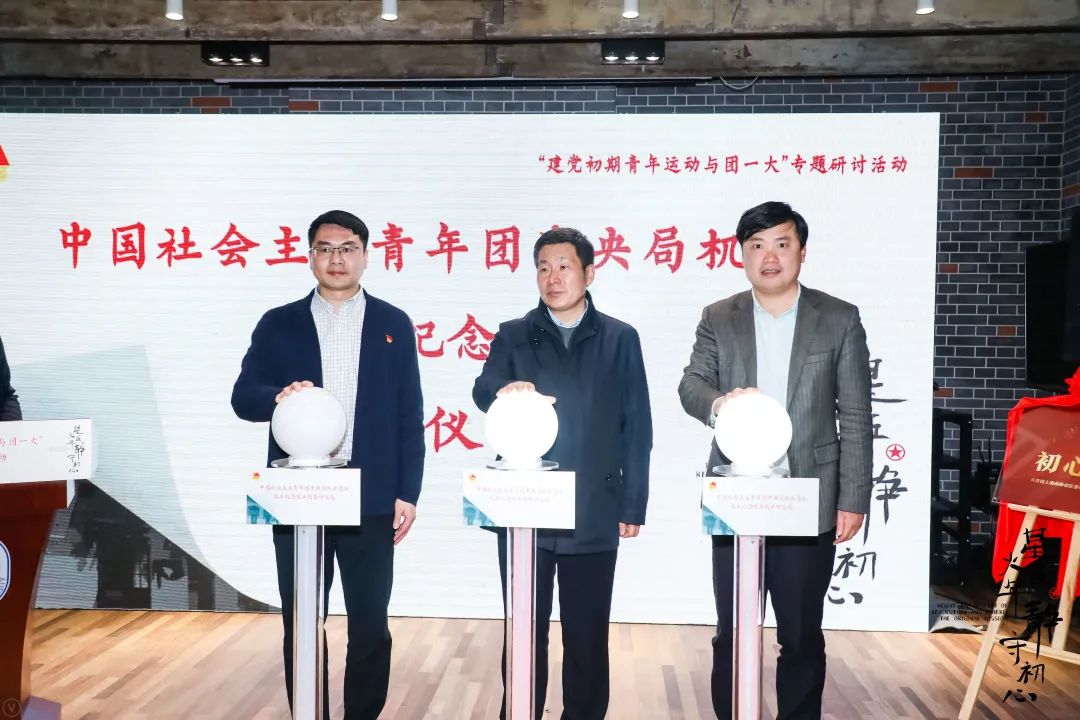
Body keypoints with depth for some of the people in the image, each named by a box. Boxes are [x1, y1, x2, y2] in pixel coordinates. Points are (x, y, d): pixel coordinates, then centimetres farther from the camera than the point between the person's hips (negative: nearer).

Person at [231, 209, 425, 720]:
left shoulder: (394, 325, 5)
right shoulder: (278, 324, 6)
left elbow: (409, 417, 3)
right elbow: (243, 397, 0)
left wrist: (407, 493, -2)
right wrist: (279, 396, -23)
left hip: (370, 501, 0)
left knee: (370, 627, 6)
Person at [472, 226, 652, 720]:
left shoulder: (620, 339, 5)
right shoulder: (513, 336, 6)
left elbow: (637, 427, 4)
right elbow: (483, 390, -9)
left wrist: (633, 505, 0)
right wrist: (505, 392, -33)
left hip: (594, 514, 0)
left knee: (588, 636, 10)